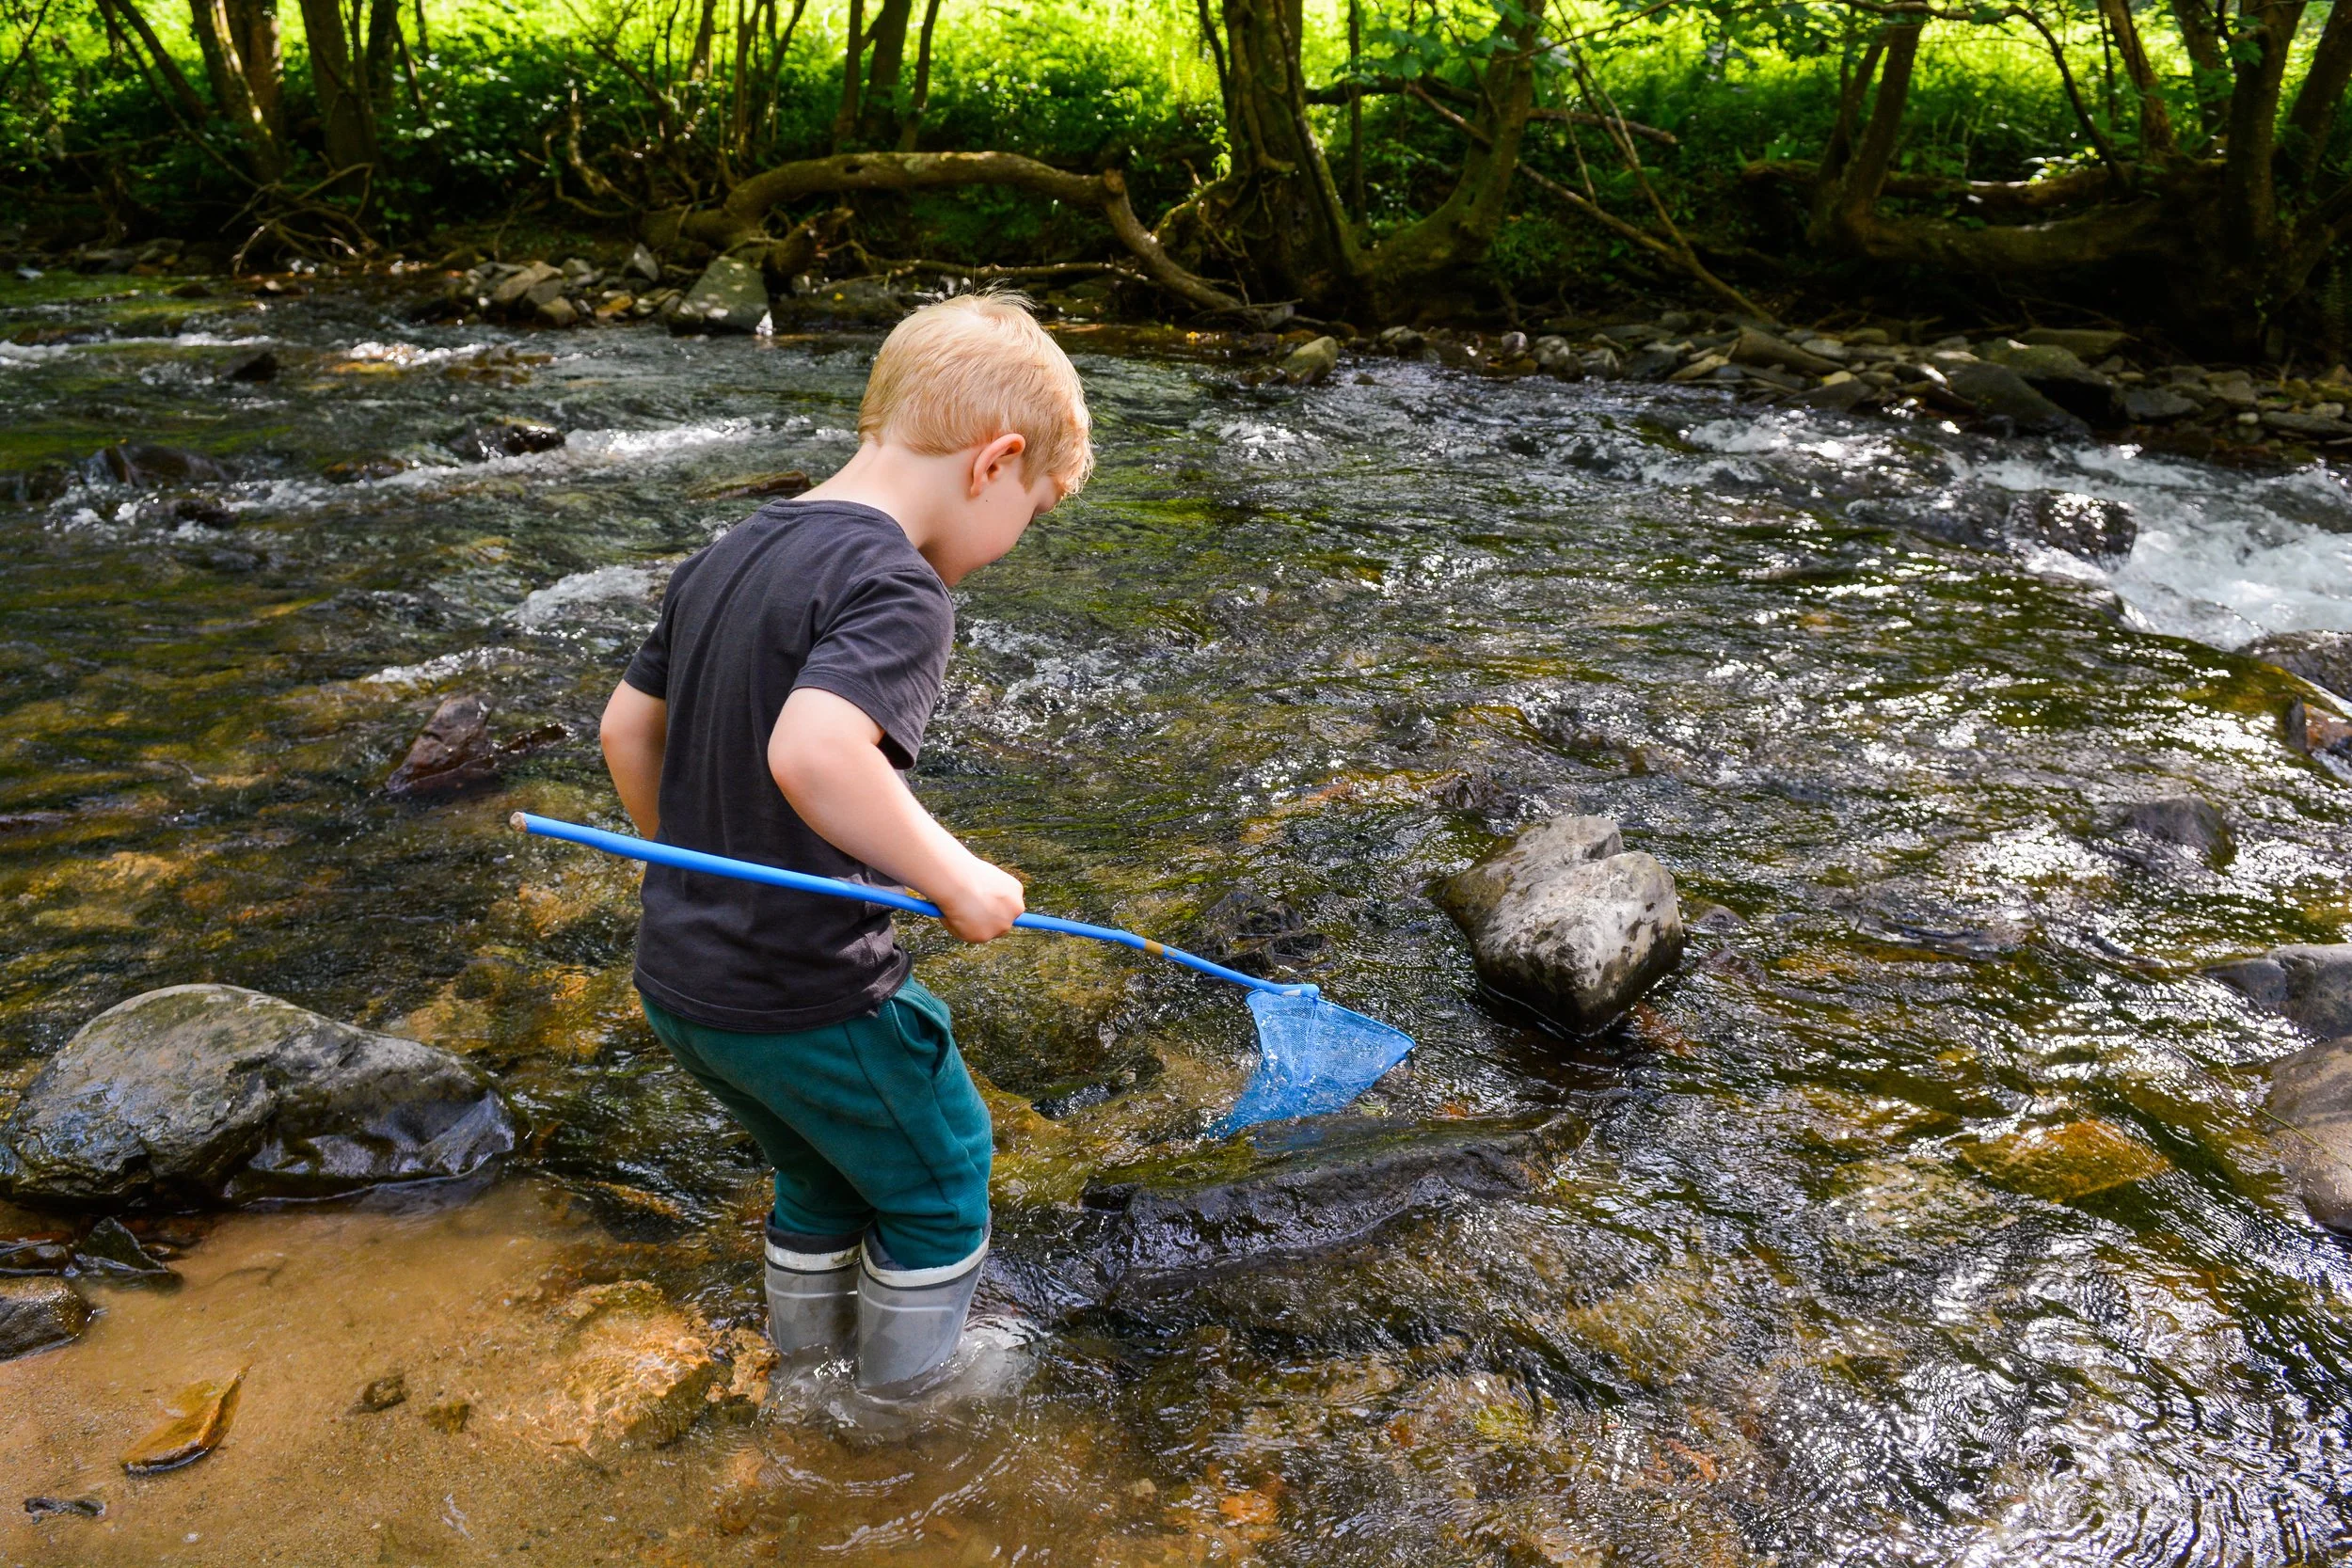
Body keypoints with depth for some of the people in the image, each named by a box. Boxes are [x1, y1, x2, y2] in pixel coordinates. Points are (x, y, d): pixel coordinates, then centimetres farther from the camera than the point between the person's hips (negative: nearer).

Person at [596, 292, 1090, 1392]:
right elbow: (812, 754, -37)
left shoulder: (726, 557, 6)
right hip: (807, 1003, -8)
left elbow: (628, 729, 13)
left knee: (825, 1174, 29)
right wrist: (958, 879, -25)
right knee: (938, 1186, 17)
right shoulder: (897, 587, -21)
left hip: (679, 978, 8)